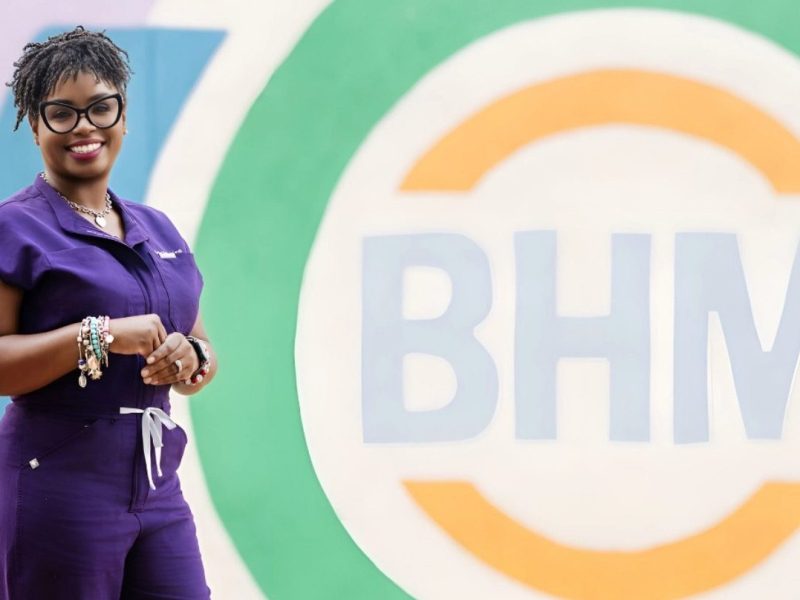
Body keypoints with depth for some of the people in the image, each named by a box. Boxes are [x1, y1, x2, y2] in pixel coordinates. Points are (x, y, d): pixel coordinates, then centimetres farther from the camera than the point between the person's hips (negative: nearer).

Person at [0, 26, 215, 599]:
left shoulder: (157, 230, 16)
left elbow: (205, 350, 22)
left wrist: (191, 359, -2)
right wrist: (102, 336, -20)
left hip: (158, 486, 6)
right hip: (60, 484, -6)